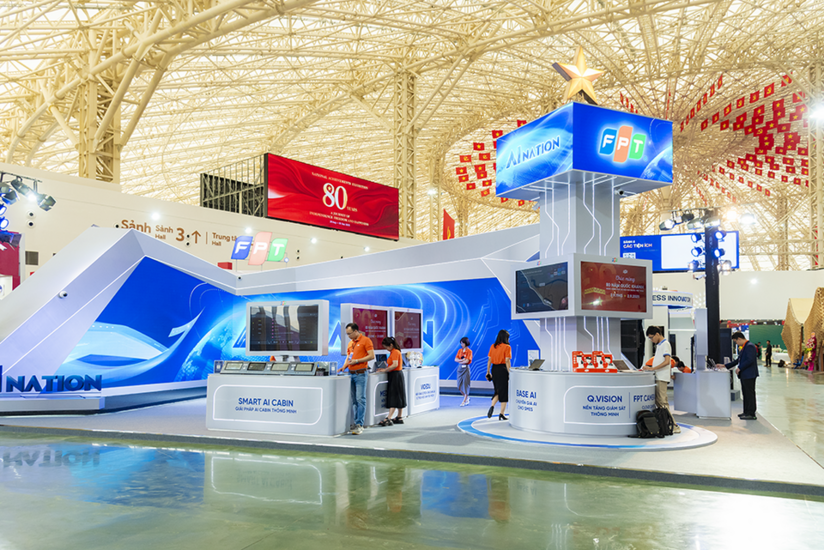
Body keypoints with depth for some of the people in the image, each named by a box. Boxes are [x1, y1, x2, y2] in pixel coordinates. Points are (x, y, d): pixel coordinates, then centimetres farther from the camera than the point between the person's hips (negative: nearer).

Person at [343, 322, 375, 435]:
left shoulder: (365, 340, -5)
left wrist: (356, 361, -15)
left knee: (360, 399, -9)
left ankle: (359, 425, -9)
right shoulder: (350, 343, 17)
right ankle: (357, 423, 15)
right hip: (351, 374, 7)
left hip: (360, 374, -7)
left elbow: (371, 356, -12)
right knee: (354, 400, 9)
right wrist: (343, 367, 5)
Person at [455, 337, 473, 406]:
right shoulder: (460, 350, 10)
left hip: (466, 368, -6)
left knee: (465, 385, -3)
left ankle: (464, 401, 3)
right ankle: (467, 398, 24)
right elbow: (456, 359, 2)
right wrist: (462, 360, -13)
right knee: (459, 386, 5)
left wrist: (459, 361, -4)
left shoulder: (469, 351, -7)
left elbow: (467, 361, -15)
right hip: (460, 368, 6)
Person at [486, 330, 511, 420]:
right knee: (504, 392, 5)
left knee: (498, 391, 19)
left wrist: (488, 372, 12)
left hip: (494, 369, 5)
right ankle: (501, 414, 7)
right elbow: (507, 361, -13)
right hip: (503, 369, -5)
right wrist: (510, 373, -11)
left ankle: (492, 406, -3)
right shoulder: (507, 347, -8)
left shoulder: (492, 346, 7)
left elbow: (489, 360, 7)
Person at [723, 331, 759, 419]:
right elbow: (738, 360, 23)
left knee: (750, 394, -5)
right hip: (744, 375, 10)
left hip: (749, 375, -10)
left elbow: (750, 360, -23)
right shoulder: (743, 348, 18)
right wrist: (725, 366, 19)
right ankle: (747, 412, 20)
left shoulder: (750, 346, -14)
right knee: (745, 394, 13)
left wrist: (739, 368, -18)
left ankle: (751, 414, -2)